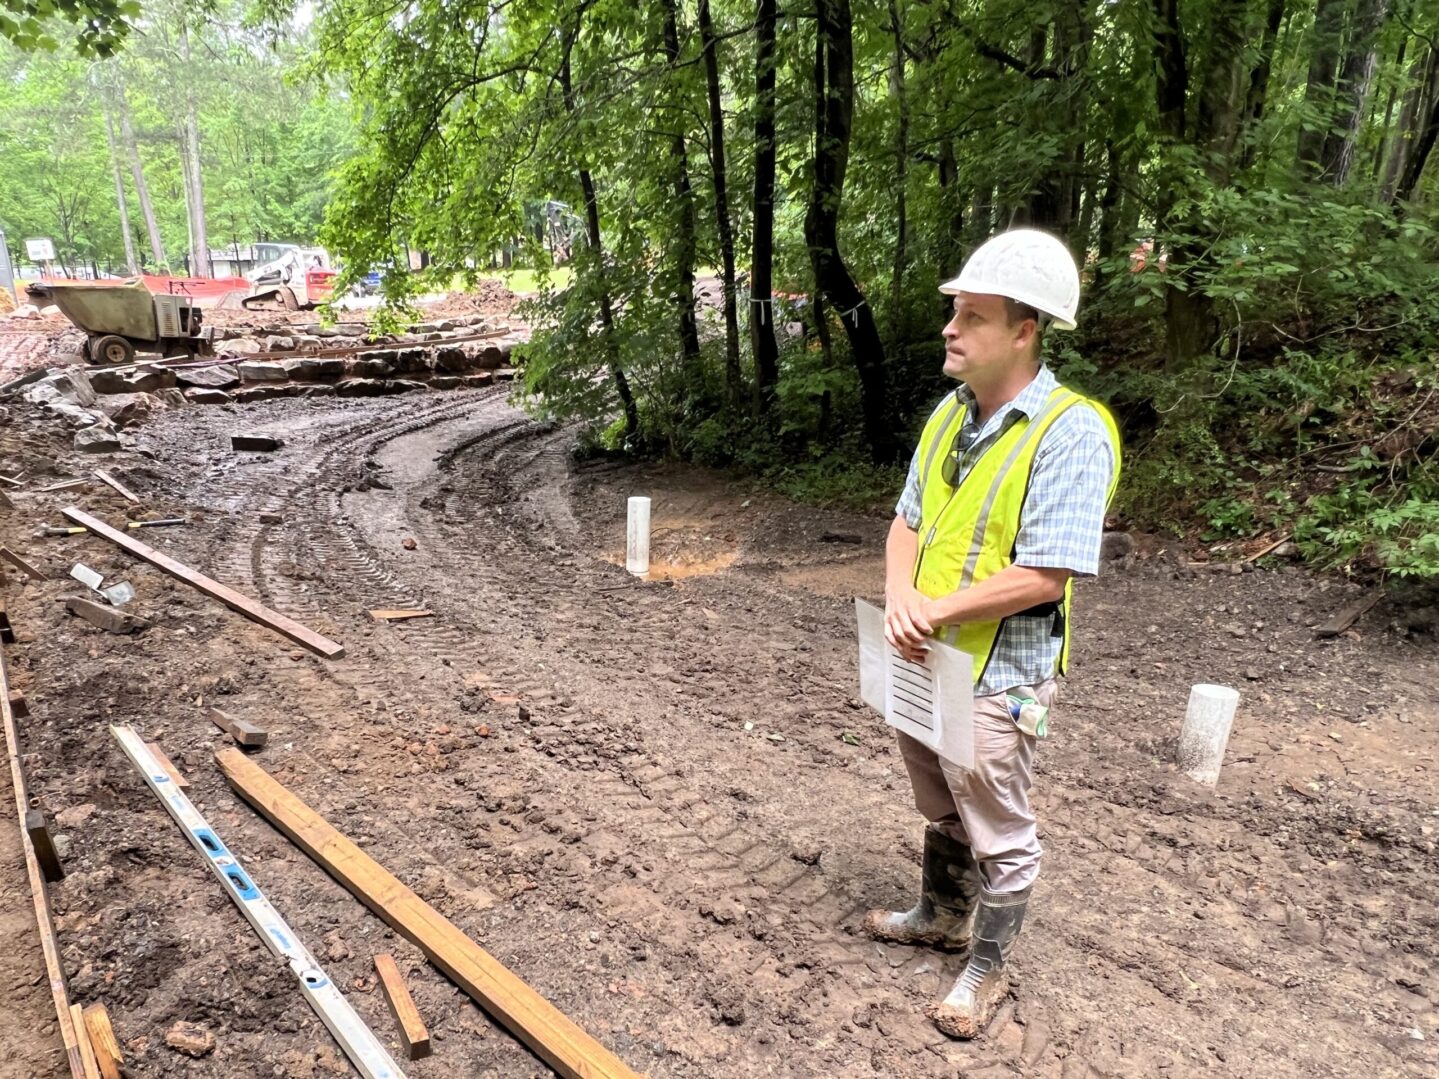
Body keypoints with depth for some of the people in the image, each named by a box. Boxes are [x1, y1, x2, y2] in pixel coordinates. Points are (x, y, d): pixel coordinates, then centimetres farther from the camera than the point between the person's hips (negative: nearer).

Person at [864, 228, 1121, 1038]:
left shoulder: (1072, 432, -21)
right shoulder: (951, 415, 3)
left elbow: (1043, 576, -25)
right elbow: (909, 522, 8)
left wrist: (936, 609, -20)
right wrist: (901, 598, -11)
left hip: (998, 676, -7)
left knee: (999, 835, 12)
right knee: (942, 810, 27)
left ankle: (988, 970, 33)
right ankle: (941, 915, 49)